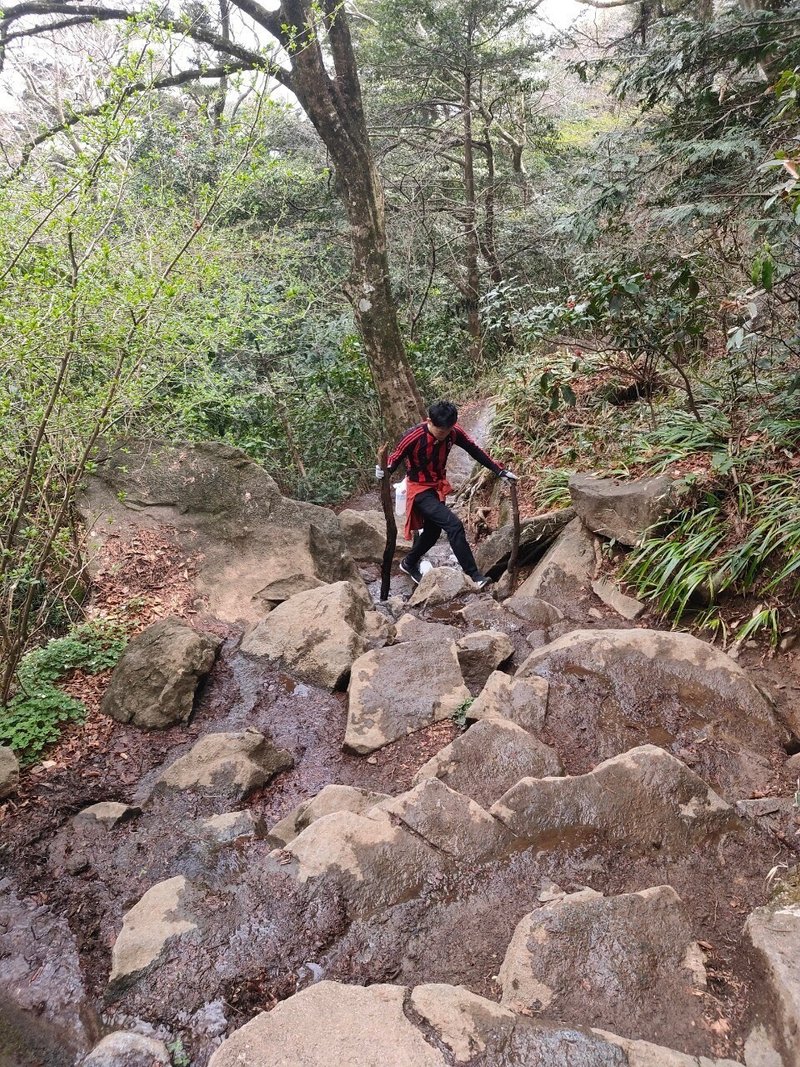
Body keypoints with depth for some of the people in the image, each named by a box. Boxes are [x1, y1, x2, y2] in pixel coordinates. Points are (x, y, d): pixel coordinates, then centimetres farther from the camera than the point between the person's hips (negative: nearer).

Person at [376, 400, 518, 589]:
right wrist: (384, 471, -39)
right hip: (420, 490, -7)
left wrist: (500, 471, -5)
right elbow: (395, 459, -17)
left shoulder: (454, 432, -12)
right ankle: (474, 575, -16)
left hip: (439, 487, 7)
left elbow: (475, 451, -4)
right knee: (454, 525, -21)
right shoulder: (413, 437, -26)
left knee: (432, 532, 19)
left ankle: (409, 563, 45)